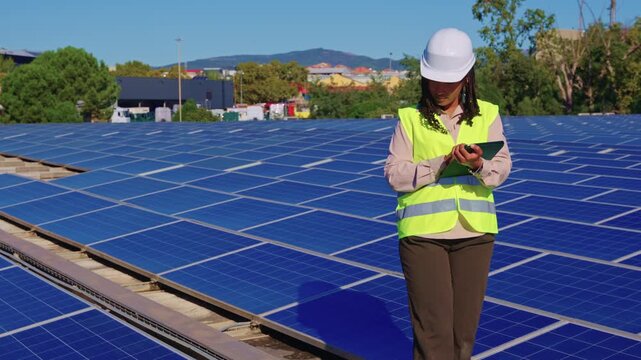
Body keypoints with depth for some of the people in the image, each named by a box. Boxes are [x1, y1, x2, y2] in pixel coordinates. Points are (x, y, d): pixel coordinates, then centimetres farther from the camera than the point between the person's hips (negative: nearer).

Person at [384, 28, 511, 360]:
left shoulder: (487, 114, 7)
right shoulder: (411, 119, 2)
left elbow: (502, 167, 1)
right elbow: (394, 174, -3)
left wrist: (479, 165, -21)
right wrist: (439, 164, -16)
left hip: (474, 230, 3)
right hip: (422, 231, -2)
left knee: (464, 325, 11)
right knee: (433, 325, -5)